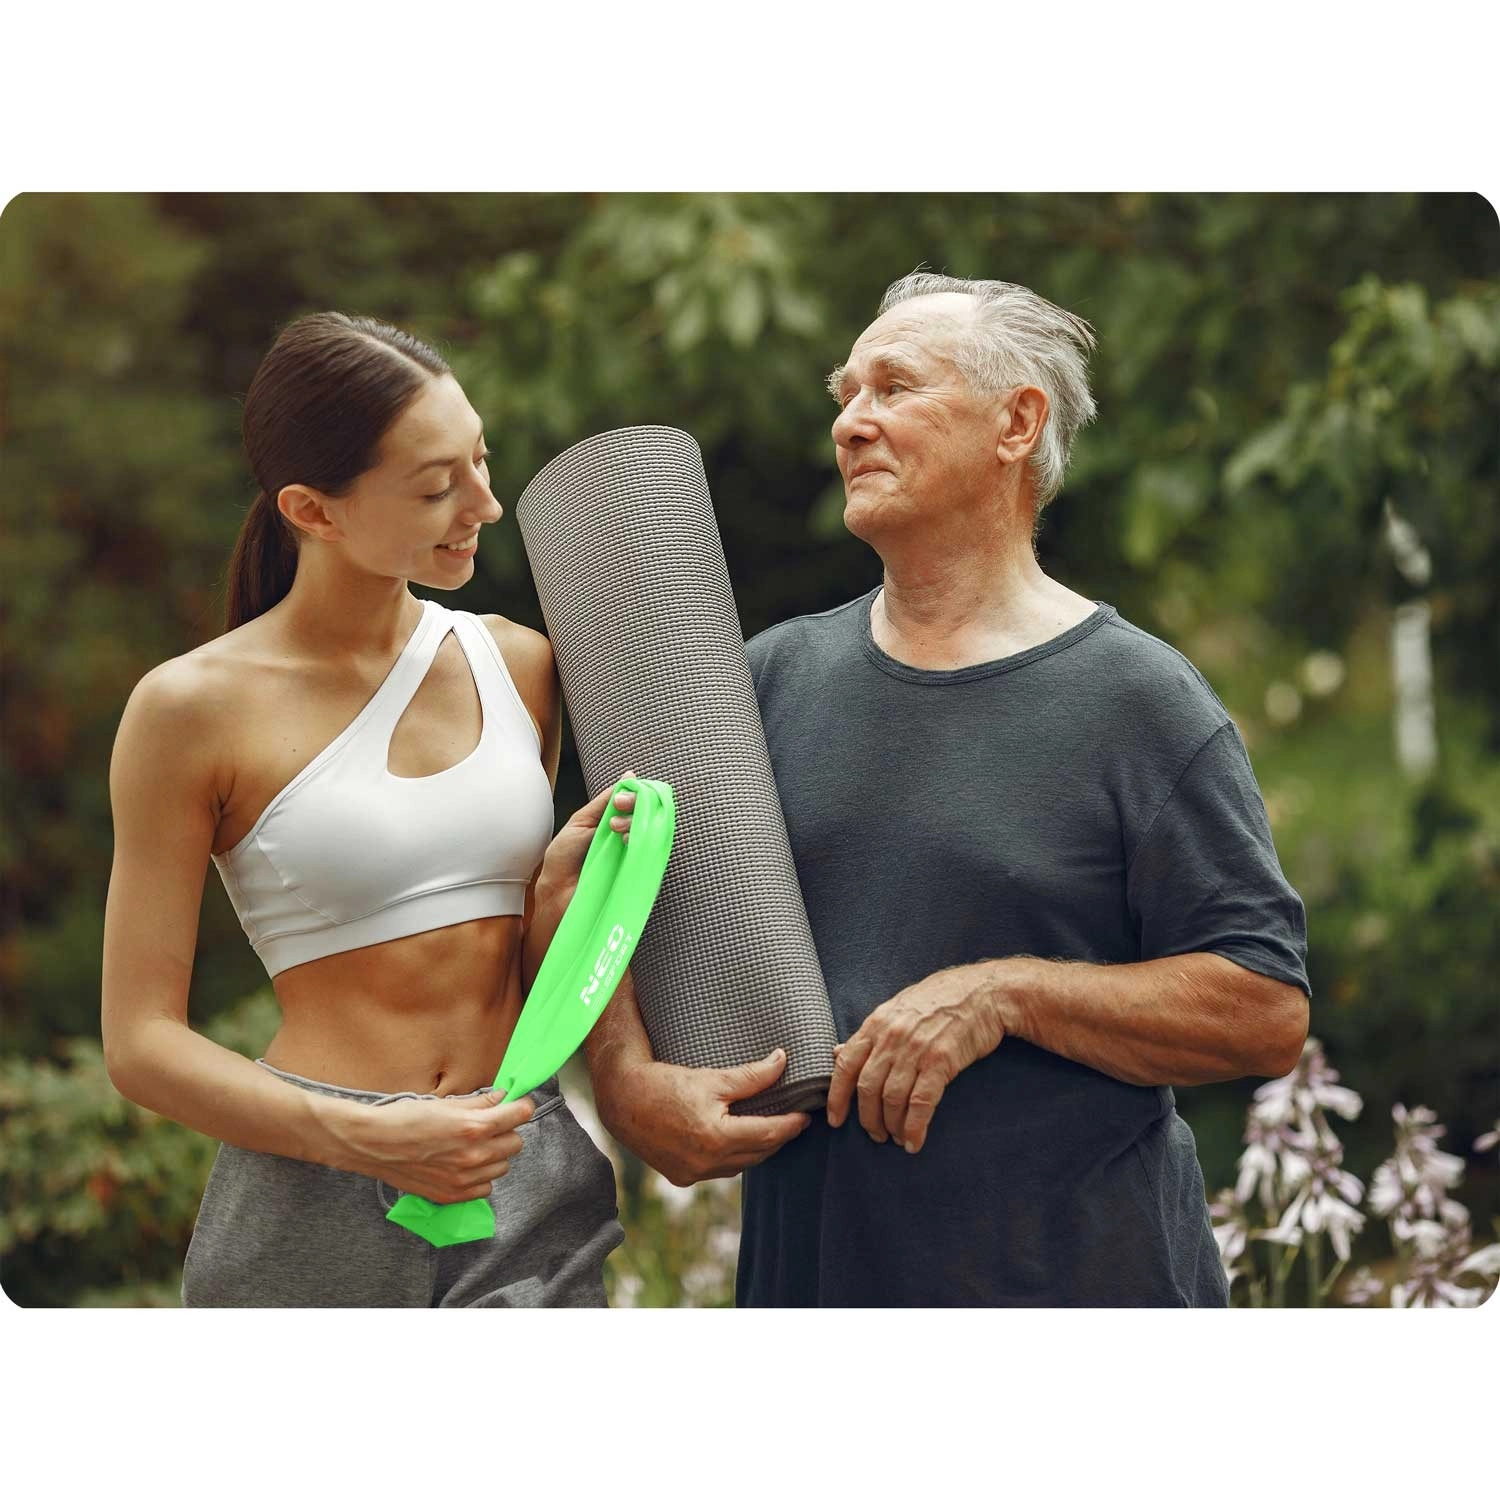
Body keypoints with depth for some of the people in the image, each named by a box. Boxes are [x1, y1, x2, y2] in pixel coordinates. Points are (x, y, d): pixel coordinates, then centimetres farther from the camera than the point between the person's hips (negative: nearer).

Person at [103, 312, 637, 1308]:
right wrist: (365, 1139, -17)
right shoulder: (197, 709, -5)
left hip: (532, 1190, 4)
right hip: (318, 1212, -3)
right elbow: (142, 1043, -5)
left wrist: (557, 888, -3)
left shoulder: (516, 664, 9)